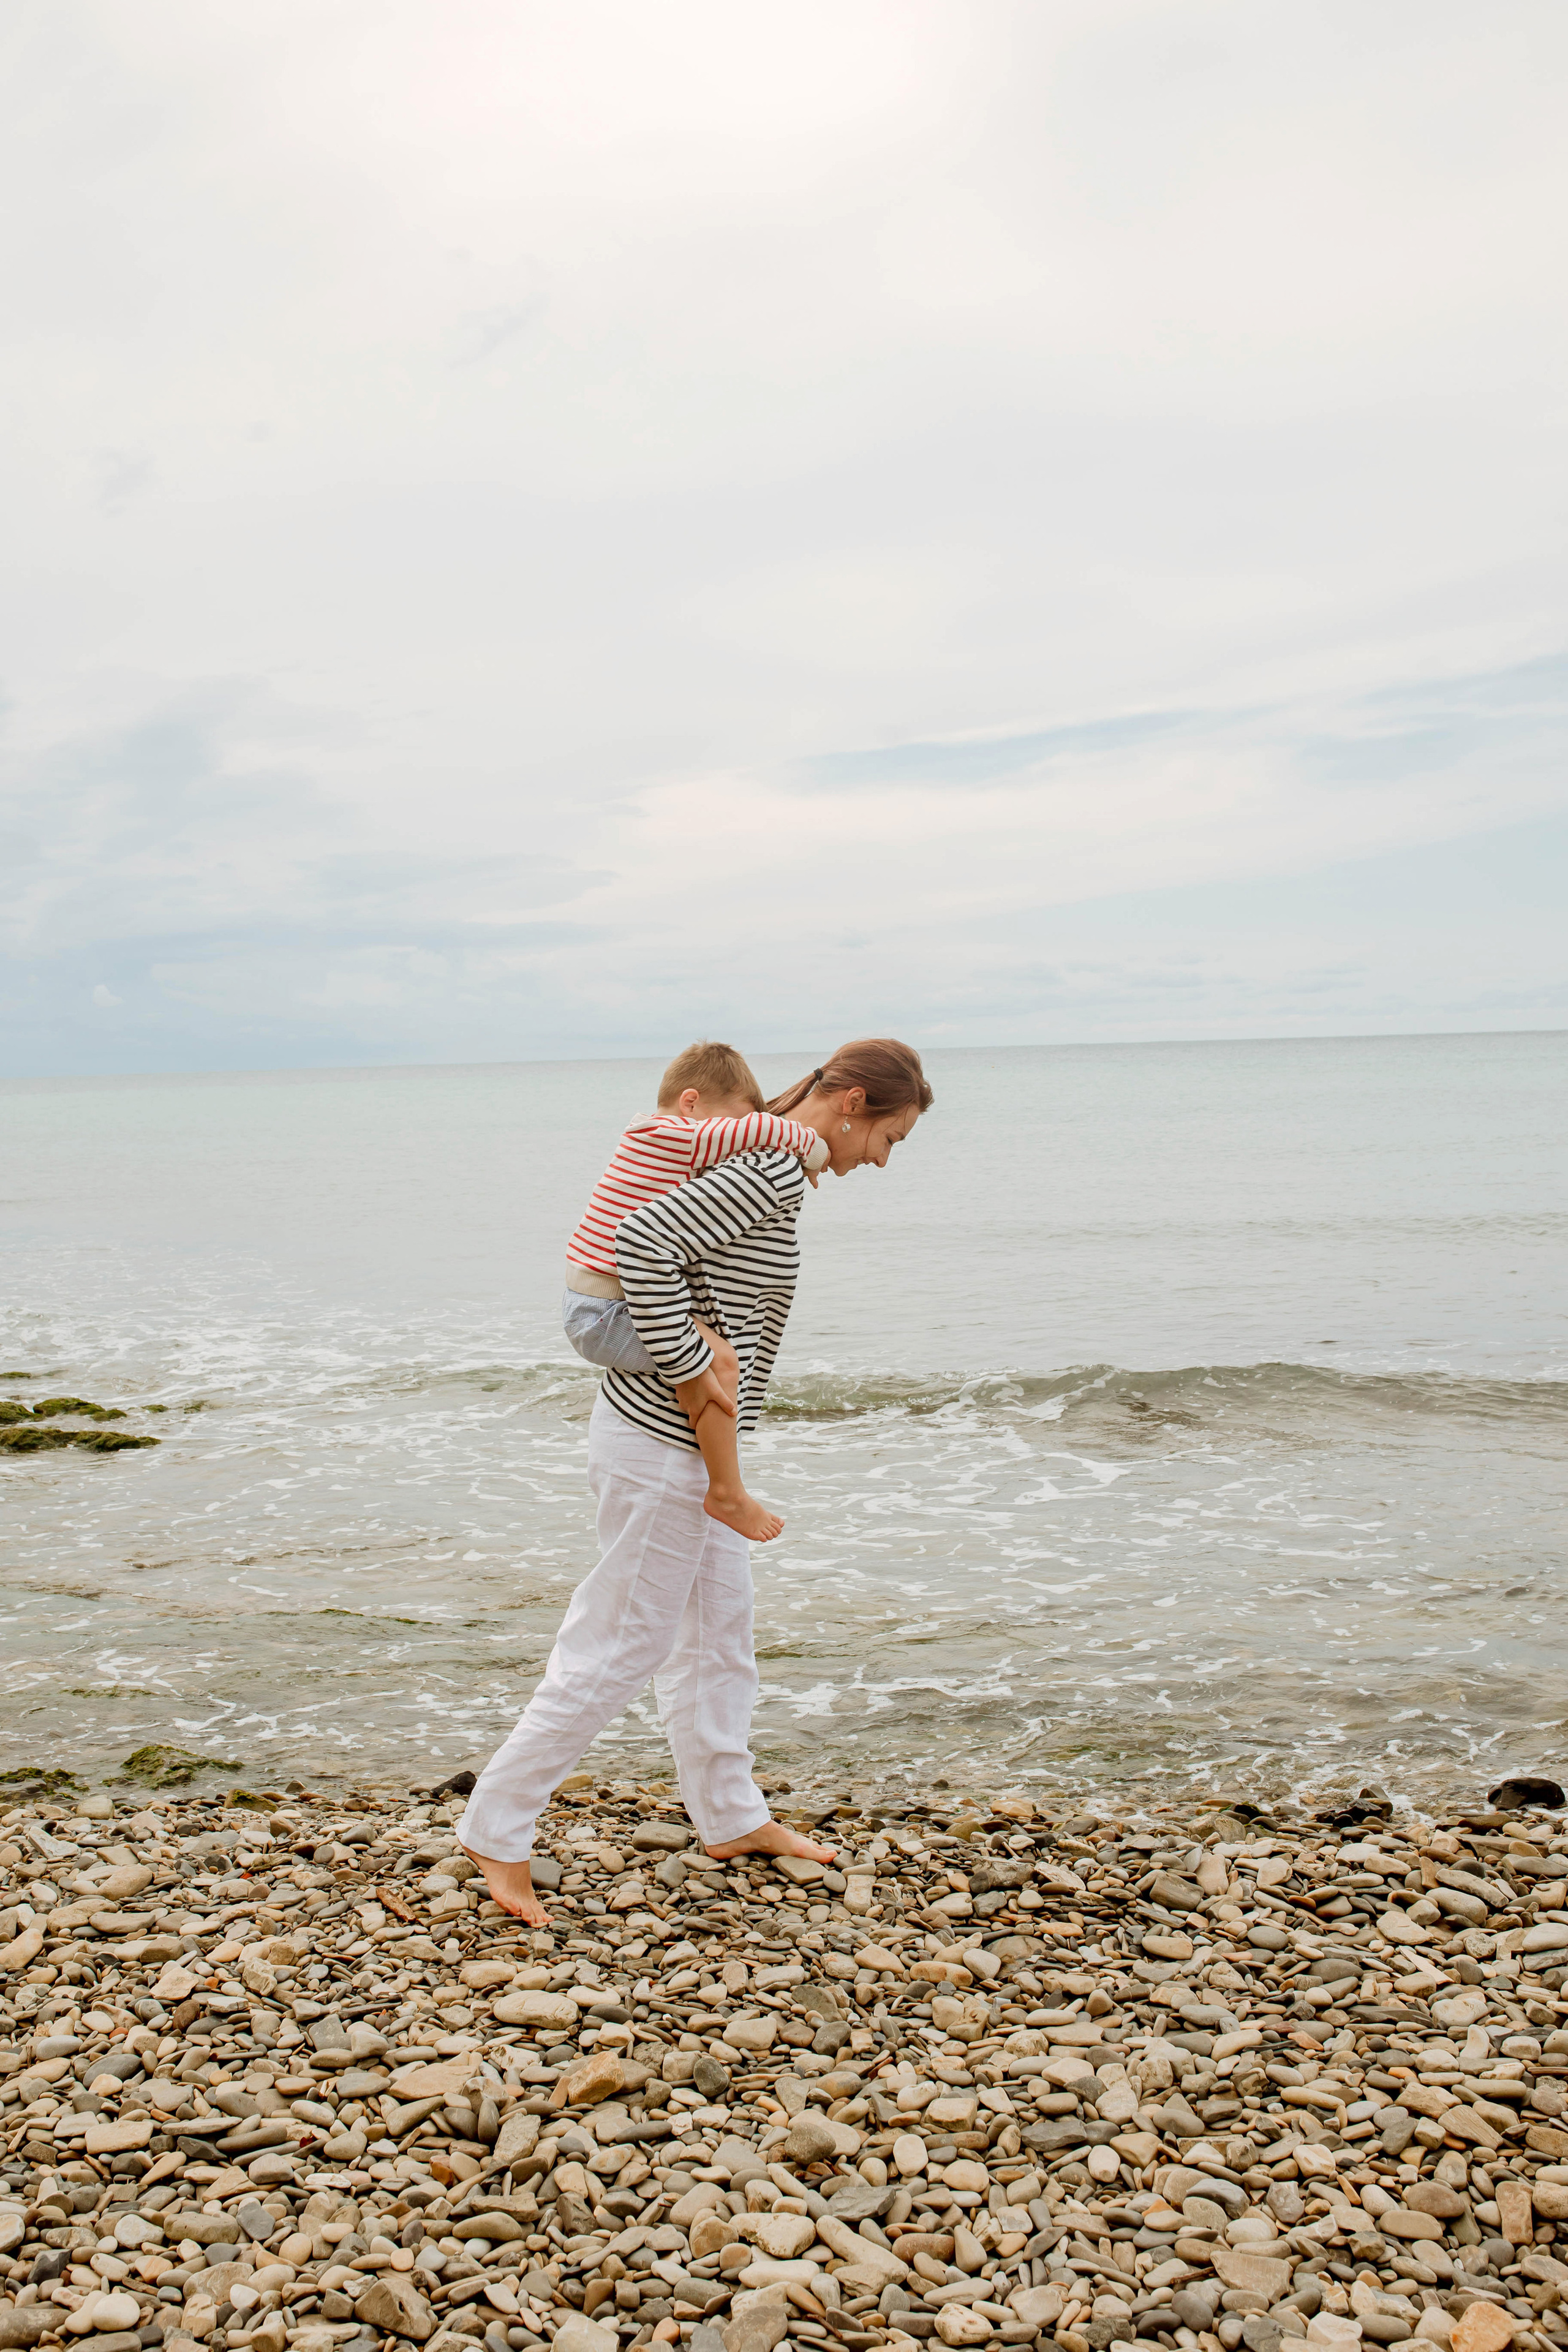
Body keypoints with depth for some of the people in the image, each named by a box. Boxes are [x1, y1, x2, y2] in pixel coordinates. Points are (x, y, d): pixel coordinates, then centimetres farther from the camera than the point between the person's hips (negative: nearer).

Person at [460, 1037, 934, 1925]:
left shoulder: (762, 1161, 9)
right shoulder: (774, 1172, -22)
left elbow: (663, 1233, 23)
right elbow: (643, 1241, -32)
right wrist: (686, 1363, -25)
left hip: (693, 1446, 10)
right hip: (662, 1444, -10)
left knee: (719, 1630, 20)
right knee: (622, 1645, 1)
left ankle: (731, 1816, 34)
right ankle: (498, 1828, 13)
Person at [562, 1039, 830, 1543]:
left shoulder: (651, 1138, 14)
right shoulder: (672, 1136, -16)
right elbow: (765, 1131, -23)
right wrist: (814, 1151, -6)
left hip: (592, 1307, 11)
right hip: (602, 1316, -11)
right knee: (718, 1359, -23)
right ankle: (727, 1493, -14)